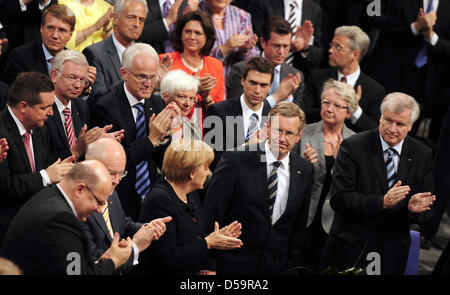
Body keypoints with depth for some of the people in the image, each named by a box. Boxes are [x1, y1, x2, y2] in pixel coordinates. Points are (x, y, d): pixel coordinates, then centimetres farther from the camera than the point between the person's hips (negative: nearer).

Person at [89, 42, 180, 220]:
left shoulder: (158, 104, 5)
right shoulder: (105, 108, -13)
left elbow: (163, 162, 6)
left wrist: (165, 134, -12)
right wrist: (152, 140, -19)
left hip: (152, 200, 5)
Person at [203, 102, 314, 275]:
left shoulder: (305, 171, 3)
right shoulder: (236, 160, -10)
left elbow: (299, 228, 9)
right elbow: (212, 214, -10)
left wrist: (293, 267, 6)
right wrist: (208, 265, -12)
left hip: (277, 267, 3)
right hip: (233, 266, -3)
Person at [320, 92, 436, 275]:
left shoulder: (422, 155, 2)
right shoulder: (353, 146, -8)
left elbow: (425, 214, 3)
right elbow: (338, 199, -17)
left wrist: (414, 208, -22)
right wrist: (381, 202, -28)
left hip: (393, 253, 3)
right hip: (351, 248, -3)